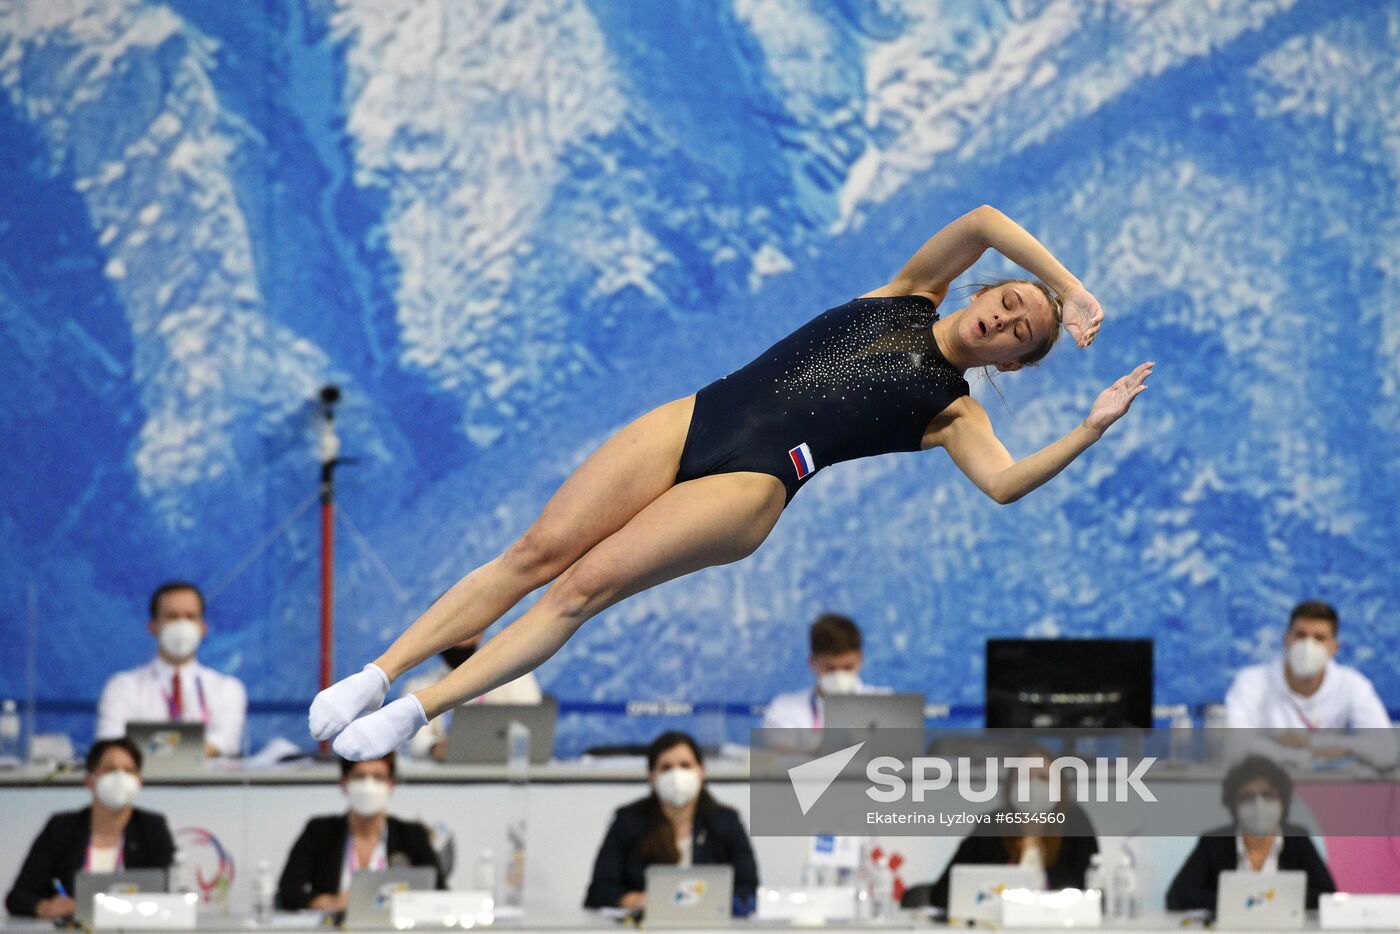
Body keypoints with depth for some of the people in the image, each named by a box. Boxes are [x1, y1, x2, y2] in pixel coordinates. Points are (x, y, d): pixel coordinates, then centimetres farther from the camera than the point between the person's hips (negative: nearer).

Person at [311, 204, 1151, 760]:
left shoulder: (954, 408, 8)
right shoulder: (908, 299, 20)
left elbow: (1003, 482, -11)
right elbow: (982, 223, 8)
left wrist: (1091, 430, -20)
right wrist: (1070, 286, 1)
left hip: (753, 482, -4)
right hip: (696, 418, 4)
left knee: (585, 585, -18)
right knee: (539, 551, -7)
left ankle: (419, 710, -18)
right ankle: (379, 673, -3)